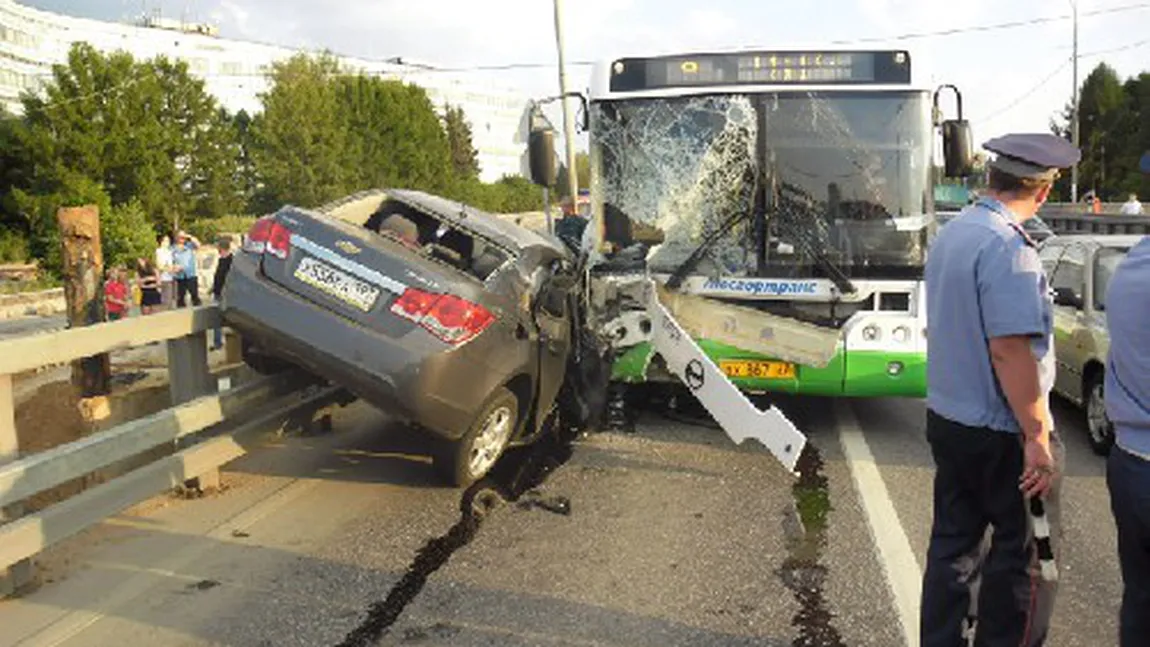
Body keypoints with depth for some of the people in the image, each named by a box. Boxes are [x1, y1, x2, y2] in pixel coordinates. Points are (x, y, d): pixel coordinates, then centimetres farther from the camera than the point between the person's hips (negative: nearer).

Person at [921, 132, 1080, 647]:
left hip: (946, 418, 8)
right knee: (1024, 556, 9)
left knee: (953, 543, 17)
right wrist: (1038, 437, -19)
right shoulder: (1007, 247, -21)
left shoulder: (949, 234, 7)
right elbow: (1010, 350, -25)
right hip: (999, 432, -8)